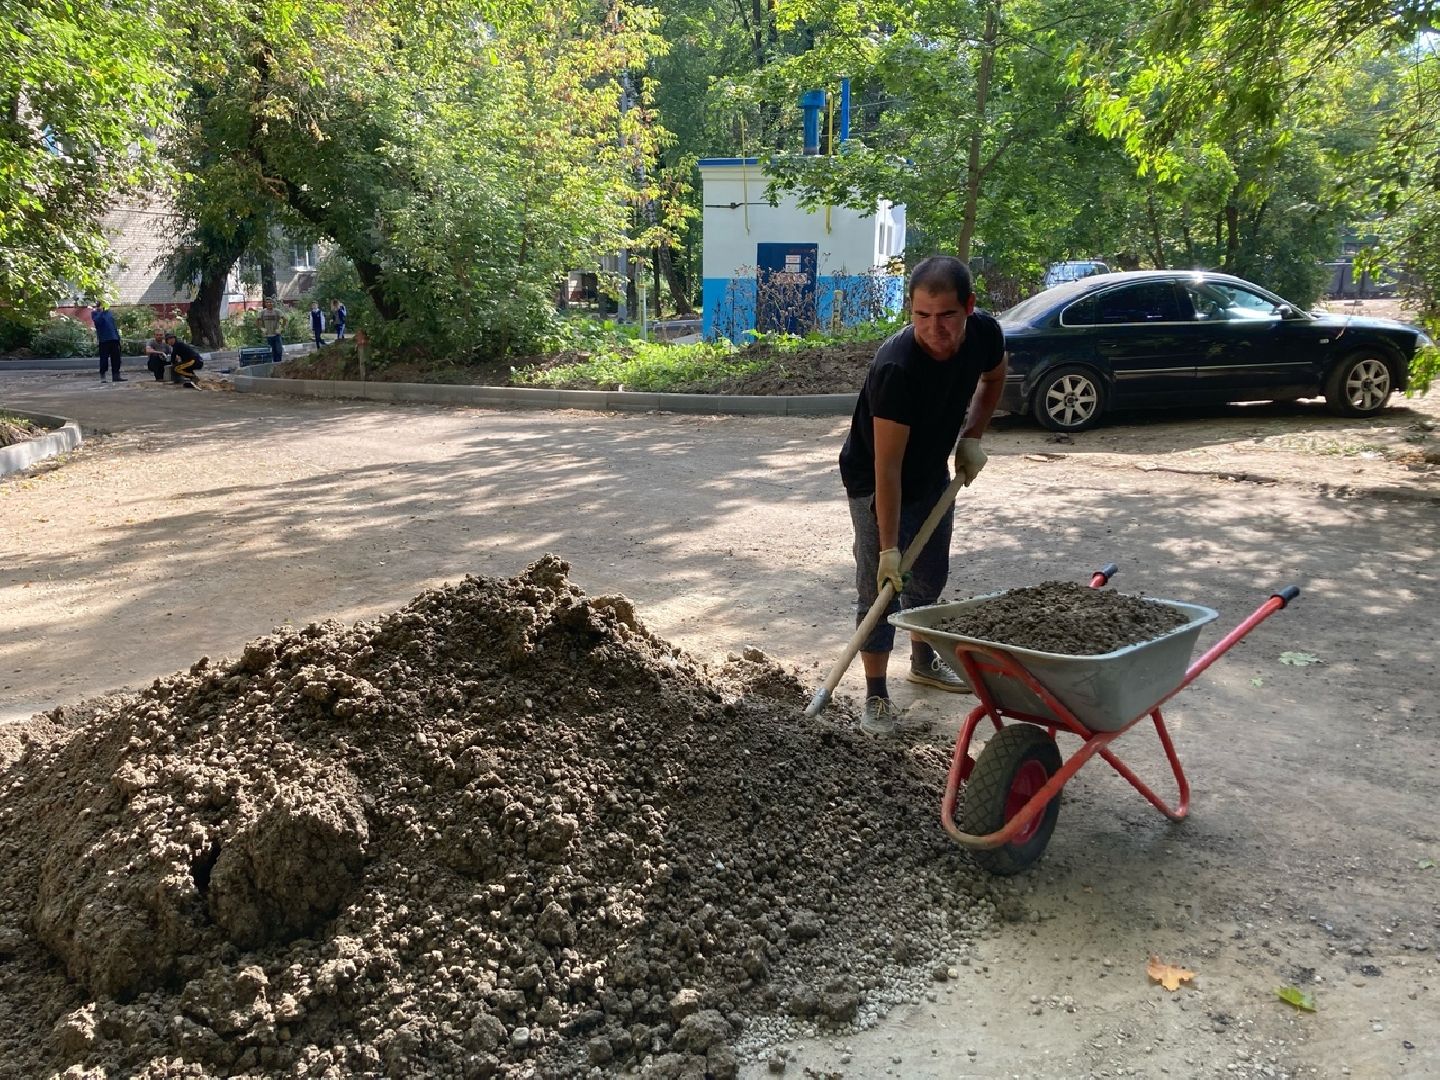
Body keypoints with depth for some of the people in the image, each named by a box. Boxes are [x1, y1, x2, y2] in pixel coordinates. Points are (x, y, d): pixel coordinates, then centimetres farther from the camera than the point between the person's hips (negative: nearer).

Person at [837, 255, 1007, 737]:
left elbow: (993, 379, 8)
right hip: (875, 484, -6)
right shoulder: (895, 367, -37)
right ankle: (876, 697, 6)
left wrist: (971, 437, -4)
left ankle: (924, 661, 41)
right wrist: (888, 547, -33)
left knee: (930, 576, 19)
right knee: (880, 587, -6)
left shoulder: (985, 334, -19)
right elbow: (887, 467, -35)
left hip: (933, 473, 6)